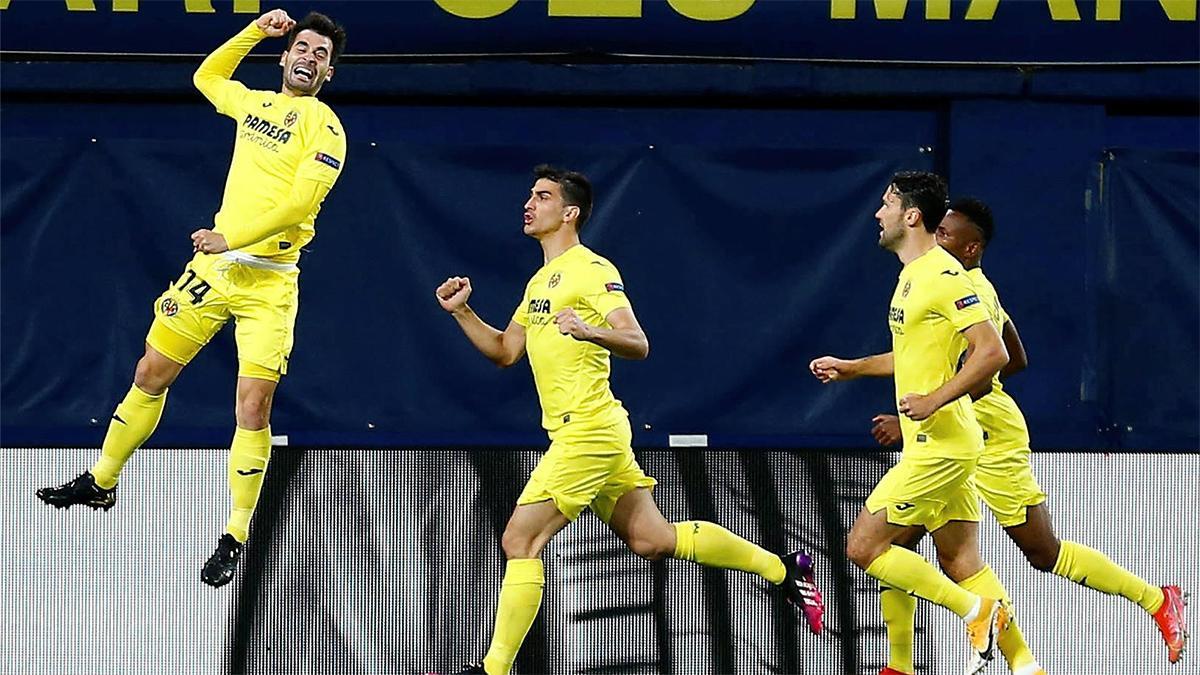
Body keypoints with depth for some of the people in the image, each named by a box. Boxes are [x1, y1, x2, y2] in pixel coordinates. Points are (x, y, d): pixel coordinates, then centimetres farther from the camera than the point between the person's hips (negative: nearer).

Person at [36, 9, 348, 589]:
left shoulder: (324, 127, -7)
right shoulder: (254, 104, 13)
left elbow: (300, 200, -18)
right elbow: (207, 76, 34)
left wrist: (232, 238, -21)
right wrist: (256, 30, 23)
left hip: (268, 280, -6)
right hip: (214, 265, 6)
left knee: (254, 407, -11)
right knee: (151, 373, 13)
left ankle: (235, 539, -2)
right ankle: (101, 481, 30)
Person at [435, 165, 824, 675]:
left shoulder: (592, 270, -11)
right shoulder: (541, 281, 18)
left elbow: (637, 344, -19)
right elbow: (504, 352, 22)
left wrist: (592, 331, -37)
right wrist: (461, 312, 9)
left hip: (589, 432, -10)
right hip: (579, 436, 10)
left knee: (519, 541, -11)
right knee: (652, 539, 12)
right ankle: (781, 569, 21)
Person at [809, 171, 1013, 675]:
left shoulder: (944, 276, -15)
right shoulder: (912, 275, 15)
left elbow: (992, 352, -22)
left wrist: (934, 400, -25)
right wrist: (852, 367, 26)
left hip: (939, 448, -10)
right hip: (933, 446, 10)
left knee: (864, 546, -7)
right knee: (961, 565, 7)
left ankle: (976, 611, -5)